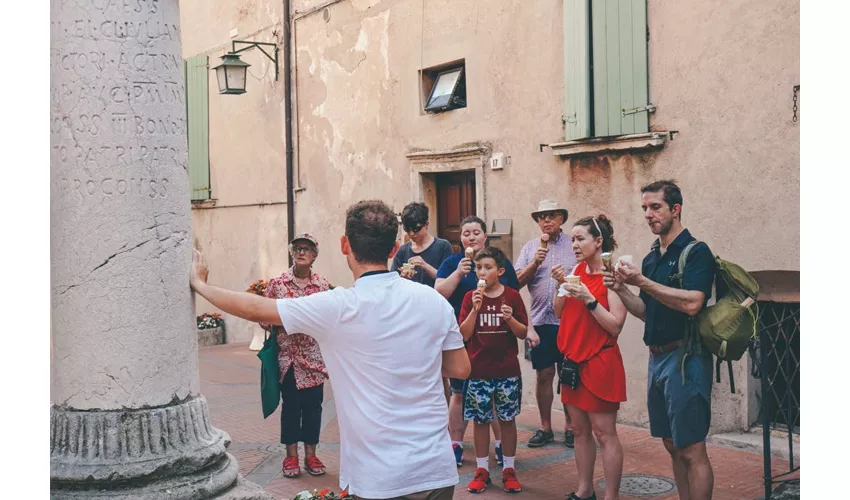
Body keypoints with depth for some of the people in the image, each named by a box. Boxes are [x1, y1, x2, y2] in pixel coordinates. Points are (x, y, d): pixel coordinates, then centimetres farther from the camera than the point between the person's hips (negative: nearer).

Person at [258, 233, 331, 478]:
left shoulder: (323, 285, 2)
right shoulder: (277, 283, -2)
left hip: (314, 356, 1)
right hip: (288, 356, -1)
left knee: (313, 404, 7)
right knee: (291, 405, 5)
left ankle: (310, 454, 19)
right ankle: (291, 455, 17)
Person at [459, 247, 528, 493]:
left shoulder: (512, 296, -2)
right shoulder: (471, 297, 0)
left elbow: (523, 333, 1)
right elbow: (464, 335, -5)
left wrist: (510, 318, -18)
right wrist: (475, 309, -17)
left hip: (508, 371, 0)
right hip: (478, 370, 1)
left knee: (507, 420, 8)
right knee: (480, 421, 8)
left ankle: (509, 470, 19)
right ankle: (482, 470, 19)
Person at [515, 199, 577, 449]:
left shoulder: (574, 245, 3)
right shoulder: (530, 248, 10)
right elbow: (517, 282, 3)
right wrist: (535, 263, -10)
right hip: (541, 322, 2)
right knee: (544, 375, 8)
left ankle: (570, 428, 17)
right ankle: (545, 428, 19)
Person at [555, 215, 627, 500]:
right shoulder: (578, 270, 9)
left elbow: (615, 326, -16)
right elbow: (560, 313, 12)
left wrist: (589, 299, -22)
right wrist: (561, 286, -2)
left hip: (599, 362, -7)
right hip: (573, 360, 7)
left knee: (604, 433, -4)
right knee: (579, 430, 13)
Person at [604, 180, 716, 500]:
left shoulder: (696, 252, -10)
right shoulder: (651, 258, 14)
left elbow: (692, 303, -25)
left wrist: (643, 282, -21)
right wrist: (622, 291, 3)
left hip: (684, 357, -8)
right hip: (657, 357, 8)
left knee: (691, 451, -4)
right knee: (672, 446, 14)